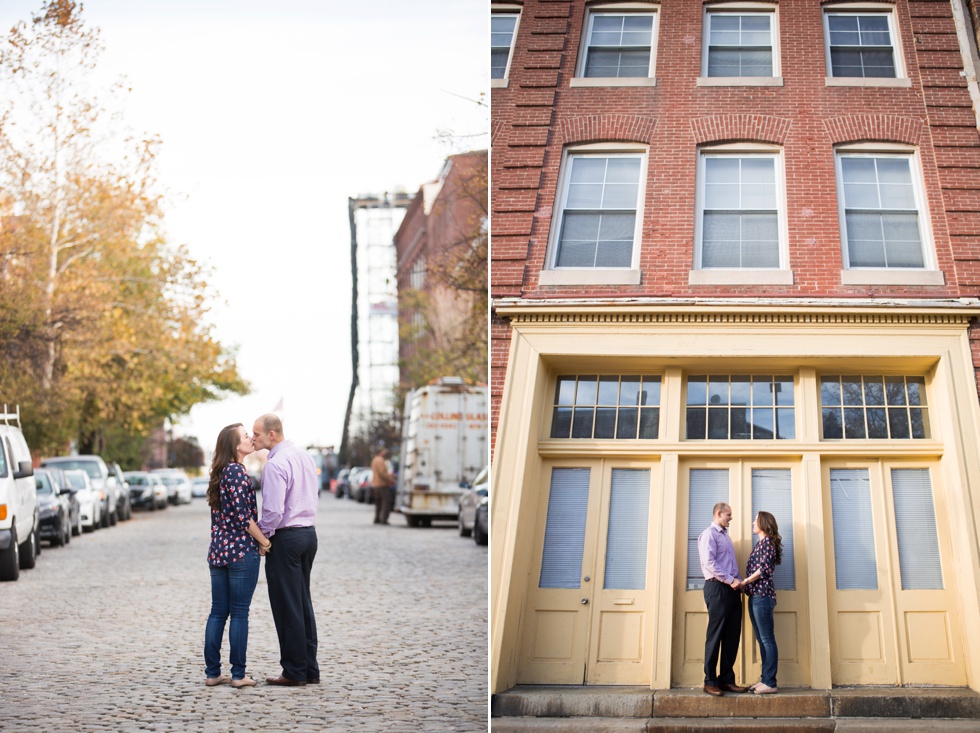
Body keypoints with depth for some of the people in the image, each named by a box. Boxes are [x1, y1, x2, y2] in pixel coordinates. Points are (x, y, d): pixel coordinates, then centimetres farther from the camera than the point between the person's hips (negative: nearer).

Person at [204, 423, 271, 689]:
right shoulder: (237, 472, -13)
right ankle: (238, 675, 2)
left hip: (217, 550, 8)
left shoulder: (219, 473, 13)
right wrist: (264, 541, -7)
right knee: (239, 613, -2)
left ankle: (212, 672, 12)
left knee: (218, 612, 9)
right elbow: (242, 516, -17)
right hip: (241, 550, -8)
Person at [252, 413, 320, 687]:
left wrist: (262, 536, -7)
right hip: (309, 532, 8)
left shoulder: (275, 464, -18)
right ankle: (310, 669, 16)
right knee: (303, 603, 14)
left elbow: (274, 511, -22)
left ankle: (295, 672, 5)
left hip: (285, 537, -8)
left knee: (287, 606, 0)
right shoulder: (305, 456, 9)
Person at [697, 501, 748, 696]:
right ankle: (710, 681, -2)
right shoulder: (709, 534, -4)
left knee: (732, 636, 5)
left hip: (731, 588, 8)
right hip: (717, 587, -8)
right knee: (715, 635, -6)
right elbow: (709, 563, -16)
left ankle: (727, 679, 10)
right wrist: (730, 580, -16)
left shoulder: (726, 536, 23)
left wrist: (739, 581, 6)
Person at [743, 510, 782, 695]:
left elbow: (763, 569, -14)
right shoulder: (760, 543, 20)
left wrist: (744, 582, -10)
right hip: (755, 595, 10)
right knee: (761, 639, 10)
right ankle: (765, 679, 13)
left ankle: (770, 683, -9)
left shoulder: (768, 541, -6)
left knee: (767, 639, -9)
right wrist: (746, 586, 8)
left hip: (762, 595, -10)